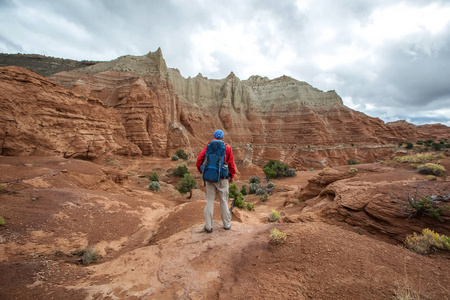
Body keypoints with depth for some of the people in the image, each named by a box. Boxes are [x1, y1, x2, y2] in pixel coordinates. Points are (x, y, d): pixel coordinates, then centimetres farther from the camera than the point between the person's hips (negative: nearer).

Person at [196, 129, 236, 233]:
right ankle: (227, 224, 25)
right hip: (222, 178, -1)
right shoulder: (227, 148, -1)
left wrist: (201, 171, 8)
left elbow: (199, 159, -3)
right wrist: (232, 176, 9)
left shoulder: (208, 146, 3)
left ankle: (208, 226, 13)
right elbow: (231, 163, -1)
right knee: (224, 201, 11)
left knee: (210, 201, 8)